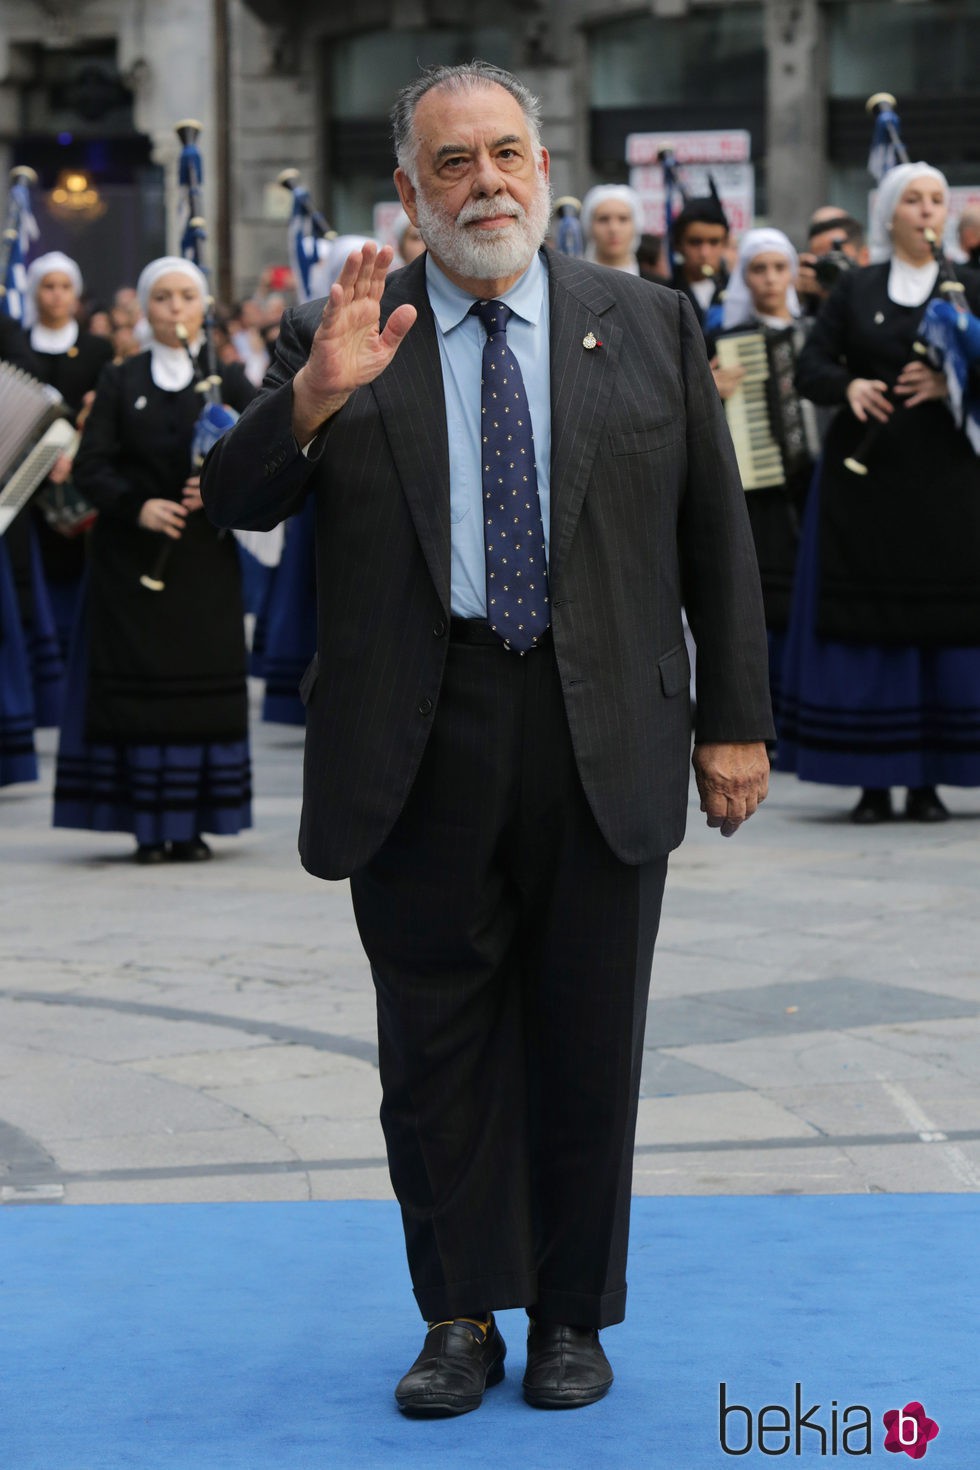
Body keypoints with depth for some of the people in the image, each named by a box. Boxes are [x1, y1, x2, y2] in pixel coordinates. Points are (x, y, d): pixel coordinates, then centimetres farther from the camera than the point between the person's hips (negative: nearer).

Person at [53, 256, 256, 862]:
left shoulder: (229, 381, 8)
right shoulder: (119, 383, 8)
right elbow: (91, 466, 1)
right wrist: (137, 506, -16)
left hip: (205, 559, 0)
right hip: (133, 558, 0)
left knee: (203, 686, -3)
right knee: (139, 686, -4)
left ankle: (195, 825, 3)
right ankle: (150, 827, 0)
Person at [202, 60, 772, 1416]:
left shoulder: (648, 326, 7)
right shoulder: (340, 338, 4)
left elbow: (718, 537, 8)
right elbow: (235, 503, -4)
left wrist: (736, 722, 3)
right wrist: (316, 395, -21)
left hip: (603, 740, 0)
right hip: (419, 745, 0)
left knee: (587, 1039, 7)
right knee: (438, 1041, 6)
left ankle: (575, 1317, 20)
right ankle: (462, 1318, 18)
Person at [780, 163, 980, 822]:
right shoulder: (854, 290, 10)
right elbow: (810, 368, 4)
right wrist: (849, 386, -16)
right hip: (864, 473, 0)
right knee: (866, 624, -3)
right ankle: (875, 780, 3)